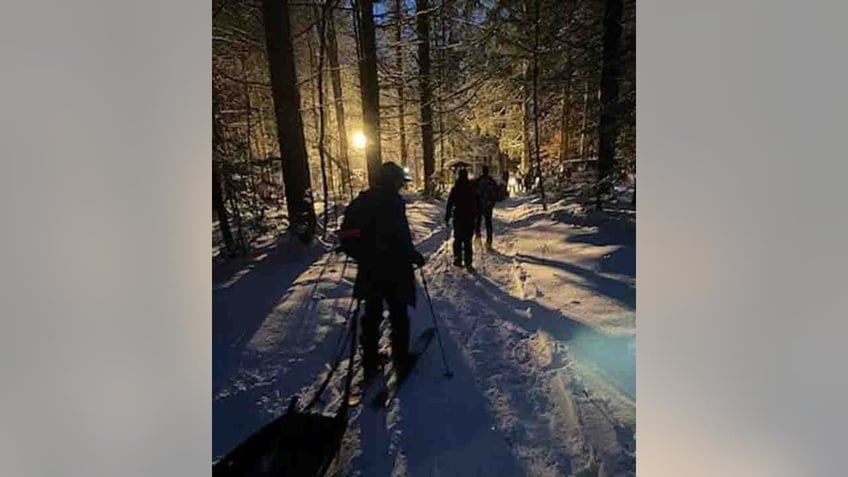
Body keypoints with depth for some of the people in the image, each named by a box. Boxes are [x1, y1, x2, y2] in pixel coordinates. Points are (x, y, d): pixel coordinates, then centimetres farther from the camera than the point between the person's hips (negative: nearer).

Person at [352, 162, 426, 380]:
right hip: (393, 269, -7)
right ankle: (401, 361, 22)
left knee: (371, 315, 17)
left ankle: (369, 363, 28)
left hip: (369, 268, 7)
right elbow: (399, 237, -23)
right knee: (398, 315, 10)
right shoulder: (392, 201, -19)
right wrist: (415, 256, -9)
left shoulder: (364, 200, 5)